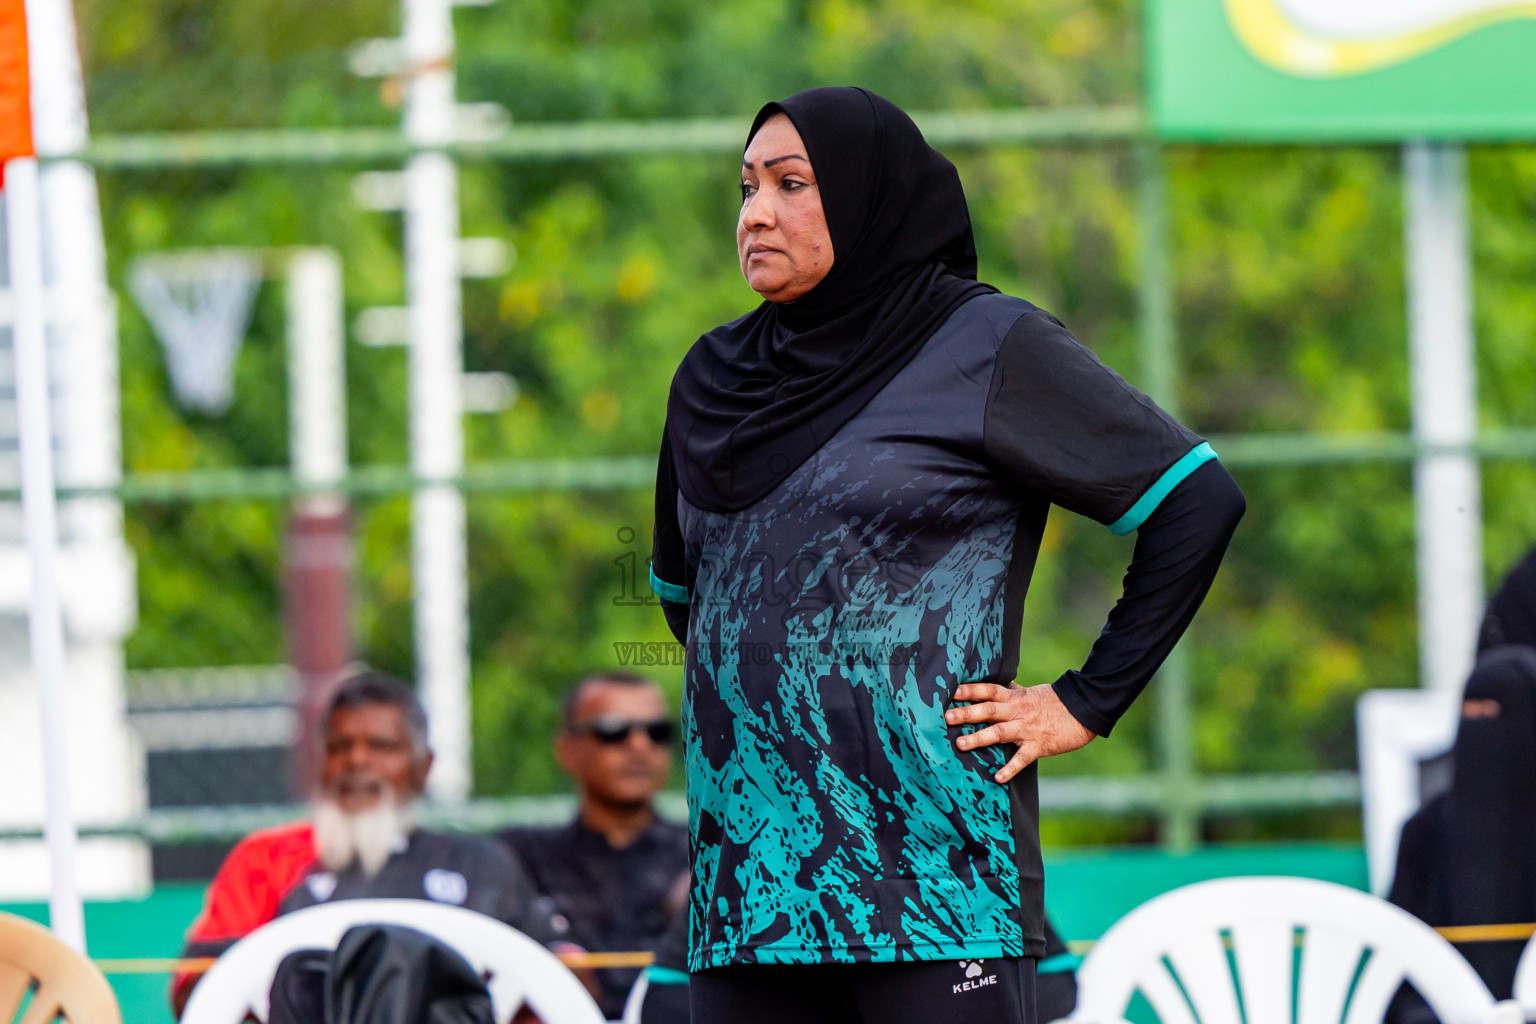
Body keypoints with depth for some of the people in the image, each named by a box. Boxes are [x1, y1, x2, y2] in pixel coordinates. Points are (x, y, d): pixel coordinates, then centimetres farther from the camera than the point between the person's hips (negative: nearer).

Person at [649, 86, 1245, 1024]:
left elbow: (1198, 500, -2)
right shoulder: (717, 380, 17)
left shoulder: (986, 349, 0)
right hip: (749, 875, 5)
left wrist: (1086, 703, -4)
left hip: (932, 867, -5)